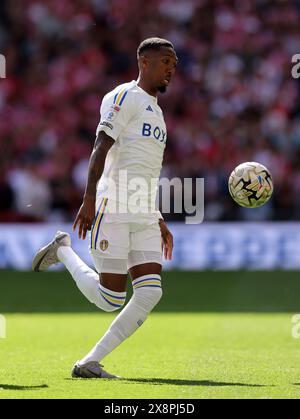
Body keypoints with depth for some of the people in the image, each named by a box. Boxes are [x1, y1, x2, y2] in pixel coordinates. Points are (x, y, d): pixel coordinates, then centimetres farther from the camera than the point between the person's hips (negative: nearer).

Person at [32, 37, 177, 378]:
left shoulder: (155, 110, 25)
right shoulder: (124, 97, -3)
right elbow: (100, 149, -13)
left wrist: (158, 220, 27)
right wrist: (89, 200, -24)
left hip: (144, 216, 8)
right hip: (113, 209, -8)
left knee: (150, 293, -9)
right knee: (111, 298, -8)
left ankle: (89, 363, -3)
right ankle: (62, 251, 18)